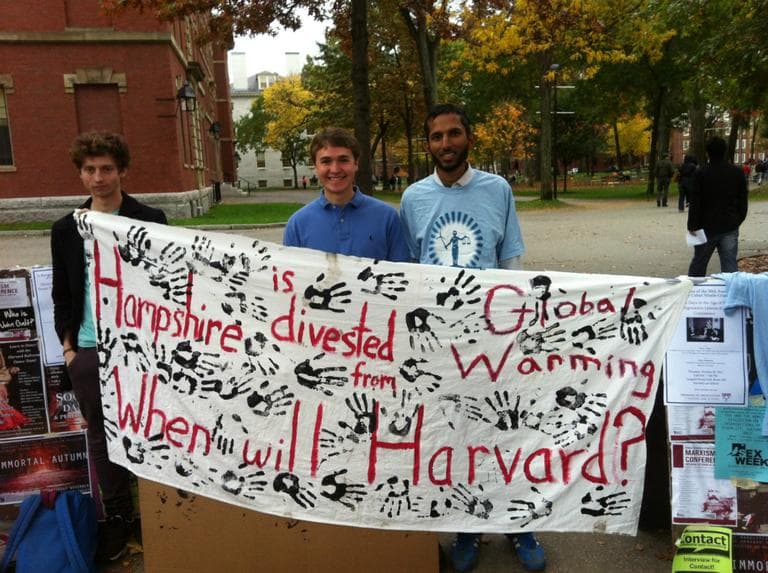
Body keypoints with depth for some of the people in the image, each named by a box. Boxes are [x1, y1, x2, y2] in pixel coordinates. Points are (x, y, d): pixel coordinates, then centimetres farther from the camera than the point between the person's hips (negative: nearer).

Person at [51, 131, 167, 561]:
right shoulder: (66, 229, 8)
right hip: (90, 350, 4)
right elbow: (62, 295, 13)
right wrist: (68, 346, 5)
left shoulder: (150, 221, -2)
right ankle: (117, 515, 27)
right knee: (102, 434, 12)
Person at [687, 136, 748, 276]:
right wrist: (738, 220, 20)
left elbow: (695, 203, -12)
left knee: (699, 262, 11)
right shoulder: (738, 173, 4)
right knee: (730, 265, 3)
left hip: (707, 227, -2)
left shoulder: (702, 173, -9)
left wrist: (692, 225, -7)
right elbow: (743, 201, 10)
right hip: (730, 227, 3)